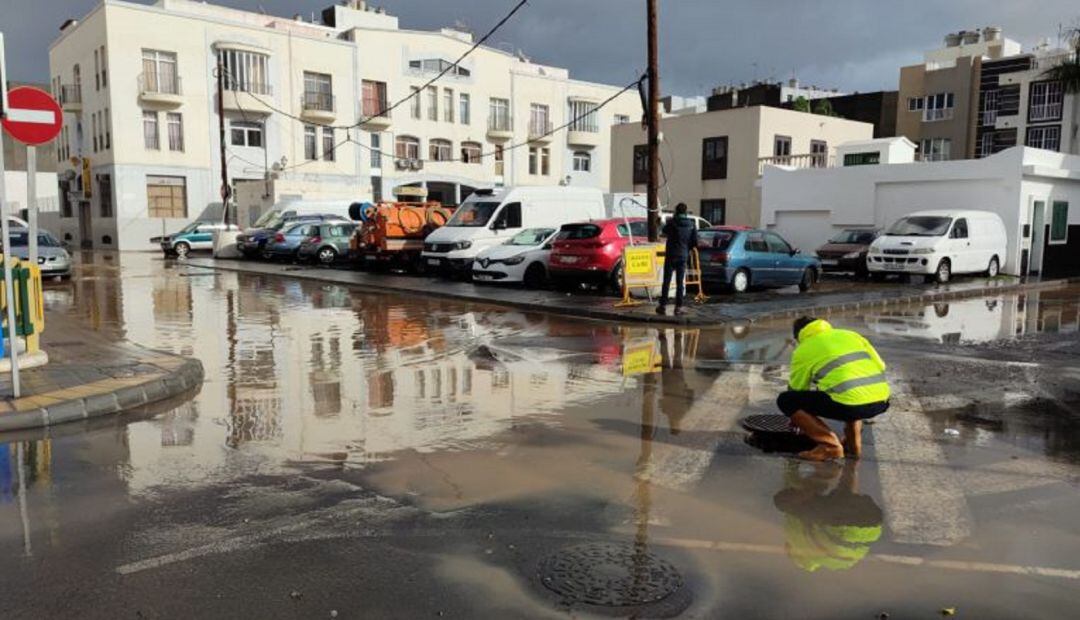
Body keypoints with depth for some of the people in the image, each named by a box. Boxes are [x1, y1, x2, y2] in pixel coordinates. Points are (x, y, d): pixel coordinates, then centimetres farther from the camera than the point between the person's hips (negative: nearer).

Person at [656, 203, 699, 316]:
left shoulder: (672, 222, -9)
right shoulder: (692, 225, 0)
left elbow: (664, 232, 11)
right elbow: (695, 242, 2)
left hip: (671, 255, -2)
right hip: (683, 256, 2)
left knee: (666, 281, 3)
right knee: (680, 282, 7)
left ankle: (663, 305, 2)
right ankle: (678, 307, 6)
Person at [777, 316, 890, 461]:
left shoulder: (803, 350, 13)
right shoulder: (851, 334, 25)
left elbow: (796, 390, 22)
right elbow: (881, 366, 21)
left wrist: (796, 419, 40)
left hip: (850, 404, -6)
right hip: (881, 402, 7)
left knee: (785, 400, 7)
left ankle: (830, 445, -2)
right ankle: (853, 443, 24)